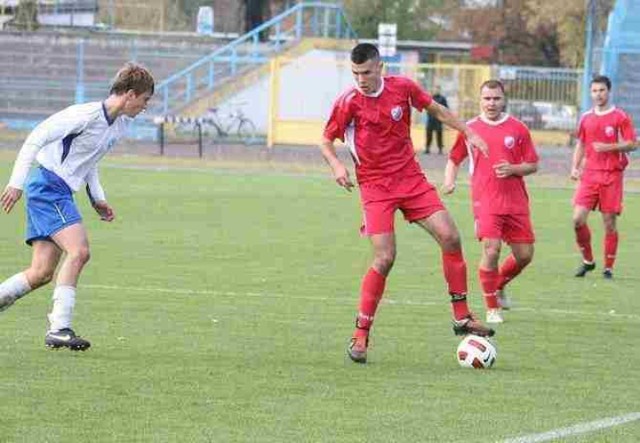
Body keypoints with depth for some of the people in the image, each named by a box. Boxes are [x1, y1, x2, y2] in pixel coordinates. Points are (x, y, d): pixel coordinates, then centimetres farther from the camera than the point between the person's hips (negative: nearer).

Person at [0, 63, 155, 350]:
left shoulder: (120, 124, 13)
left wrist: (97, 199, 16)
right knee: (78, 251, -21)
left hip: (61, 192, 9)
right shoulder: (87, 115, -16)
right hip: (47, 184, -9)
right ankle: (59, 328, -22)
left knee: (42, 273, 2)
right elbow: (36, 138, -17)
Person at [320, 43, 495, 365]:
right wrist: (336, 165, -18)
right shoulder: (348, 102, -9)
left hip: (411, 178, 4)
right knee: (385, 258, -16)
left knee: (450, 237, -8)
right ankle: (360, 336, -5)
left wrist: (468, 133, 12)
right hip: (376, 187, -4)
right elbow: (326, 141, 1)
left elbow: (436, 109, 16)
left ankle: (462, 317, 5)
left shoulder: (403, 88, -1)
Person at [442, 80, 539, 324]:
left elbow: (532, 165, 7)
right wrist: (450, 180, -1)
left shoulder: (518, 128, 4)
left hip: (516, 202, 2)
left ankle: (499, 287, 34)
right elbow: (454, 158, 17)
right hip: (485, 201, -2)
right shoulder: (470, 129, 5)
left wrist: (512, 169, -12)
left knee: (525, 255, 5)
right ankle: (492, 308, -4)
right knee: (491, 250, -18)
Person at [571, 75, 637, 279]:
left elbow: (632, 144, -5)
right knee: (578, 219, -7)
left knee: (609, 223, -1)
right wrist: (575, 167, 7)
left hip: (611, 176, -4)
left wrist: (609, 147, -18)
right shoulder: (586, 117, 12)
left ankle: (608, 268, 10)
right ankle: (587, 260, 11)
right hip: (589, 174, 4)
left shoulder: (620, 117, -2)